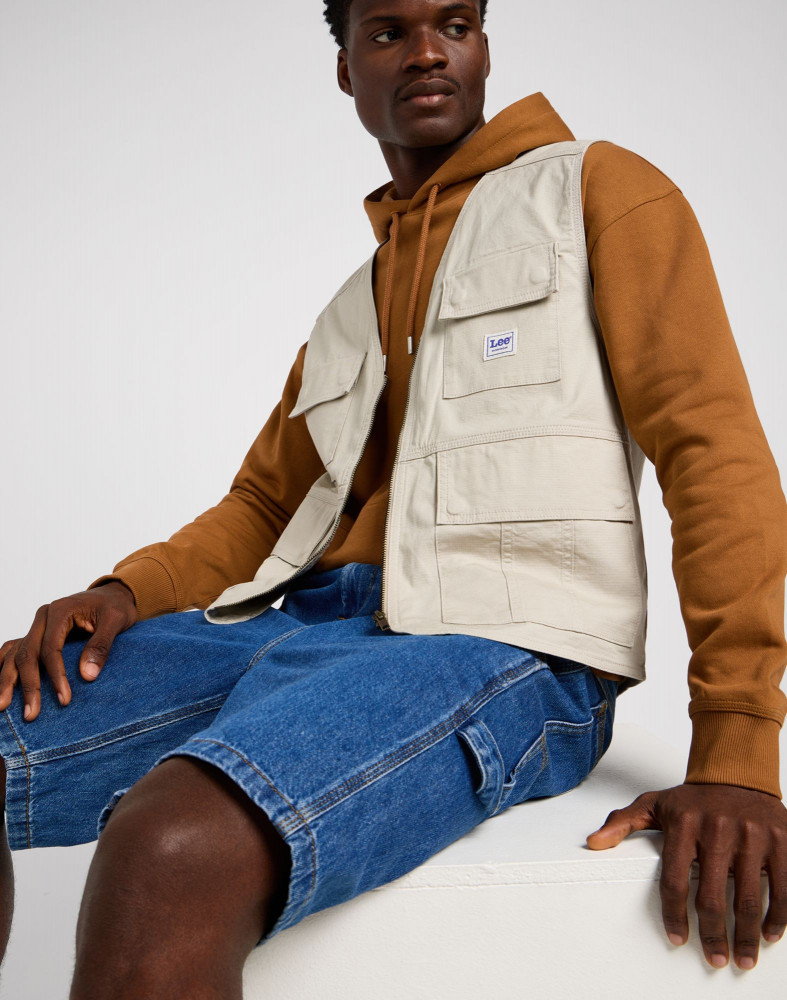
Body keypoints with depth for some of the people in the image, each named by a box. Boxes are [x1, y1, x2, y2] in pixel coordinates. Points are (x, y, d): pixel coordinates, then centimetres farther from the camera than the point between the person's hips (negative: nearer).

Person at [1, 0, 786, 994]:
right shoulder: (350, 309, 28)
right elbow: (263, 504, 27)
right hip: (305, 618, 7)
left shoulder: (600, 190, 11)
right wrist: (127, 591, 4)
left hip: (508, 644, -6)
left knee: (176, 849, -36)